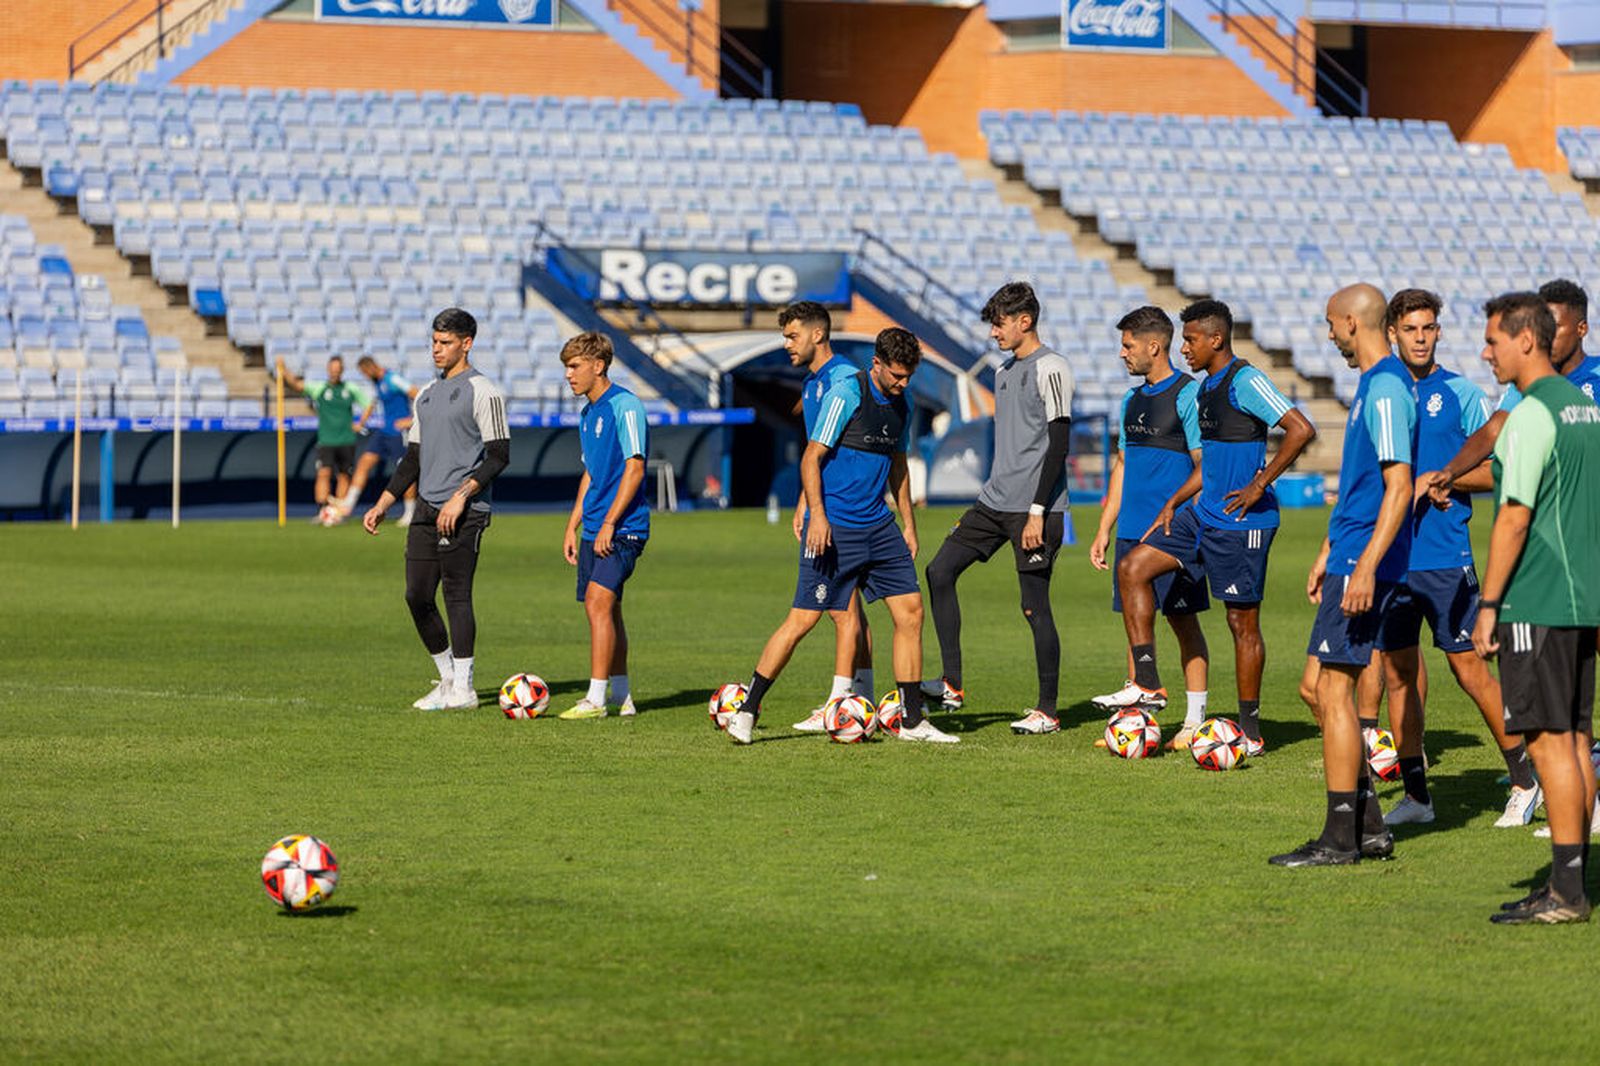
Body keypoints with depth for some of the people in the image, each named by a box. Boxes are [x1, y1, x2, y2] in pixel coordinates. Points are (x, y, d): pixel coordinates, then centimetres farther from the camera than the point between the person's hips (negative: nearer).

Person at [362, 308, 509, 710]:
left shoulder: (483, 392, -5)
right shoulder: (427, 394, 18)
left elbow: (498, 455, -10)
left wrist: (460, 497, -18)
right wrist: (381, 505, 17)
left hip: (464, 512, -8)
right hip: (426, 510, 8)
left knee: (457, 595, -7)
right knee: (417, 597, 4)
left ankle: (463, 688, -1)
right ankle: (448, 679, 16)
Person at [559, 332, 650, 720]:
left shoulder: (624, 405, -12)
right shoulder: (588, 413, 15)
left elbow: (634, 469, -17)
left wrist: (609, 523, -19)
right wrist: (573, 526, 19)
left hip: (623, 528, -9)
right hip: (594, 528, 9)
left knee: (599, 600, -16)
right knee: (605, 609, 10)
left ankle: (596, 699, -17)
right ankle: (622, 697, 18)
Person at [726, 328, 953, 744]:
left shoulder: (900, 406, 11)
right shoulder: (845, 395, -11)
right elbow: (811, 459, -13)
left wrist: (909, 524, 21)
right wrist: (817, 515, -23)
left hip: (878, 527, 7)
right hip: (834, 529, -7)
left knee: (911, 612, 1)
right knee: (803, 619, -8)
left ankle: (912, 721, 9)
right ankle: (746, 711, 1)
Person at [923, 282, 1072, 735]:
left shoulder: (1050, 370, -10)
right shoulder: (1005, 371, 17)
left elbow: (1058, 443, -15)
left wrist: (1037, 512, -19)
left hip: (1034, 509, -9)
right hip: (995, 502, 9)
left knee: (1034, 605, -5)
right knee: (940, 571, -1)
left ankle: (1048, 710, 4)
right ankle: (951, 685, 1)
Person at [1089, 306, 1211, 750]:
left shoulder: (1188, 396, -8)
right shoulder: (1132, 401, 15)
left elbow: (1204, 468, -10)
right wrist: (1104, 530, 18)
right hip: (1132, 530, 7)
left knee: (1183, 620, -2)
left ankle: (1194, 722, 4)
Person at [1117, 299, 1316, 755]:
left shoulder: (1245, 382, -15)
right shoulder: (1205, 388, 14)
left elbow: (1301, 429, -24)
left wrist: (1259, 486, -21)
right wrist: (1172, 504, 14)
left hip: (1241, 522, -10)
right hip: (1203, 513, 10)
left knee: (1243, 621, -2)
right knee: (1132, 569, 2)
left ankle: (1250, 731, 7)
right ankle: (1147, 682, 3)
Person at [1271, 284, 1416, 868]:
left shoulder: (1386, 388, -15)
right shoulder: (1374, 383, 17)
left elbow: (1399, 486, -21)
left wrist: (1365, 567, -24)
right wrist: (1328, 554, 26)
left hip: (1365, 563, -10)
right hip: (1352, 556, 10)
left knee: (1334, 690, -7)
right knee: (1326, 690, 12)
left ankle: (1340, 838, -4)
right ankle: (1368, 826, 16)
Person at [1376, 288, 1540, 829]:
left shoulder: (1461, 393, -1)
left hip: (1445, 556, -4)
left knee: (1469, 667, -4)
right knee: (1398, 671, 6)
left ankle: (1525, 781, 7)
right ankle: (1415, 792, 13)